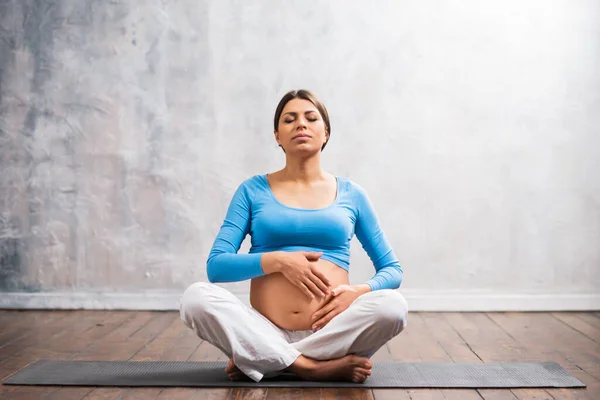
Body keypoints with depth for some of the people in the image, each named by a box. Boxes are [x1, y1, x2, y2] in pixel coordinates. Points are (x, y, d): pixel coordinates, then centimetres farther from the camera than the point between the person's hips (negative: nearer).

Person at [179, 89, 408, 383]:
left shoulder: (351, 194, 10)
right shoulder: (253, 190, 8)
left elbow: (392, 270, 13)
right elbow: (216, 266, 0)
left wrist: (358, 292, -9)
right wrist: (278, 260, -15)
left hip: (332, 334, 1)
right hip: (266, 334, -1)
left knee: (393, 305, -29)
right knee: (196, 297, -26)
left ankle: (261, 362, -17)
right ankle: (314, 367, -22)